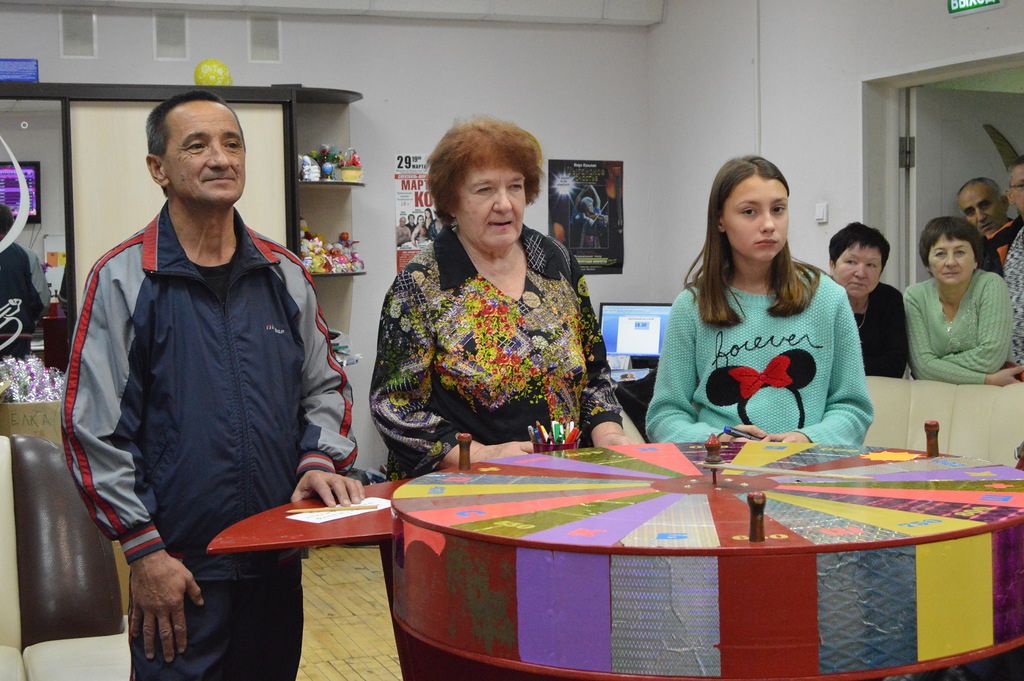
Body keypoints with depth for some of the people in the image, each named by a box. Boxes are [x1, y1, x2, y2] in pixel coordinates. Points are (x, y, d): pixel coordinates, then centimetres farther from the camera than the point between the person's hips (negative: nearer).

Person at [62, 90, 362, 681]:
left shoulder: (286, 275, 8)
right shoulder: (122, 279, -5)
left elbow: (326, 387, 17)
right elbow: (94, 428, -7)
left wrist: (320, 458, -3)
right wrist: (144, 550, -10)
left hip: (279, 559, 4)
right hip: (177, 568, -4)